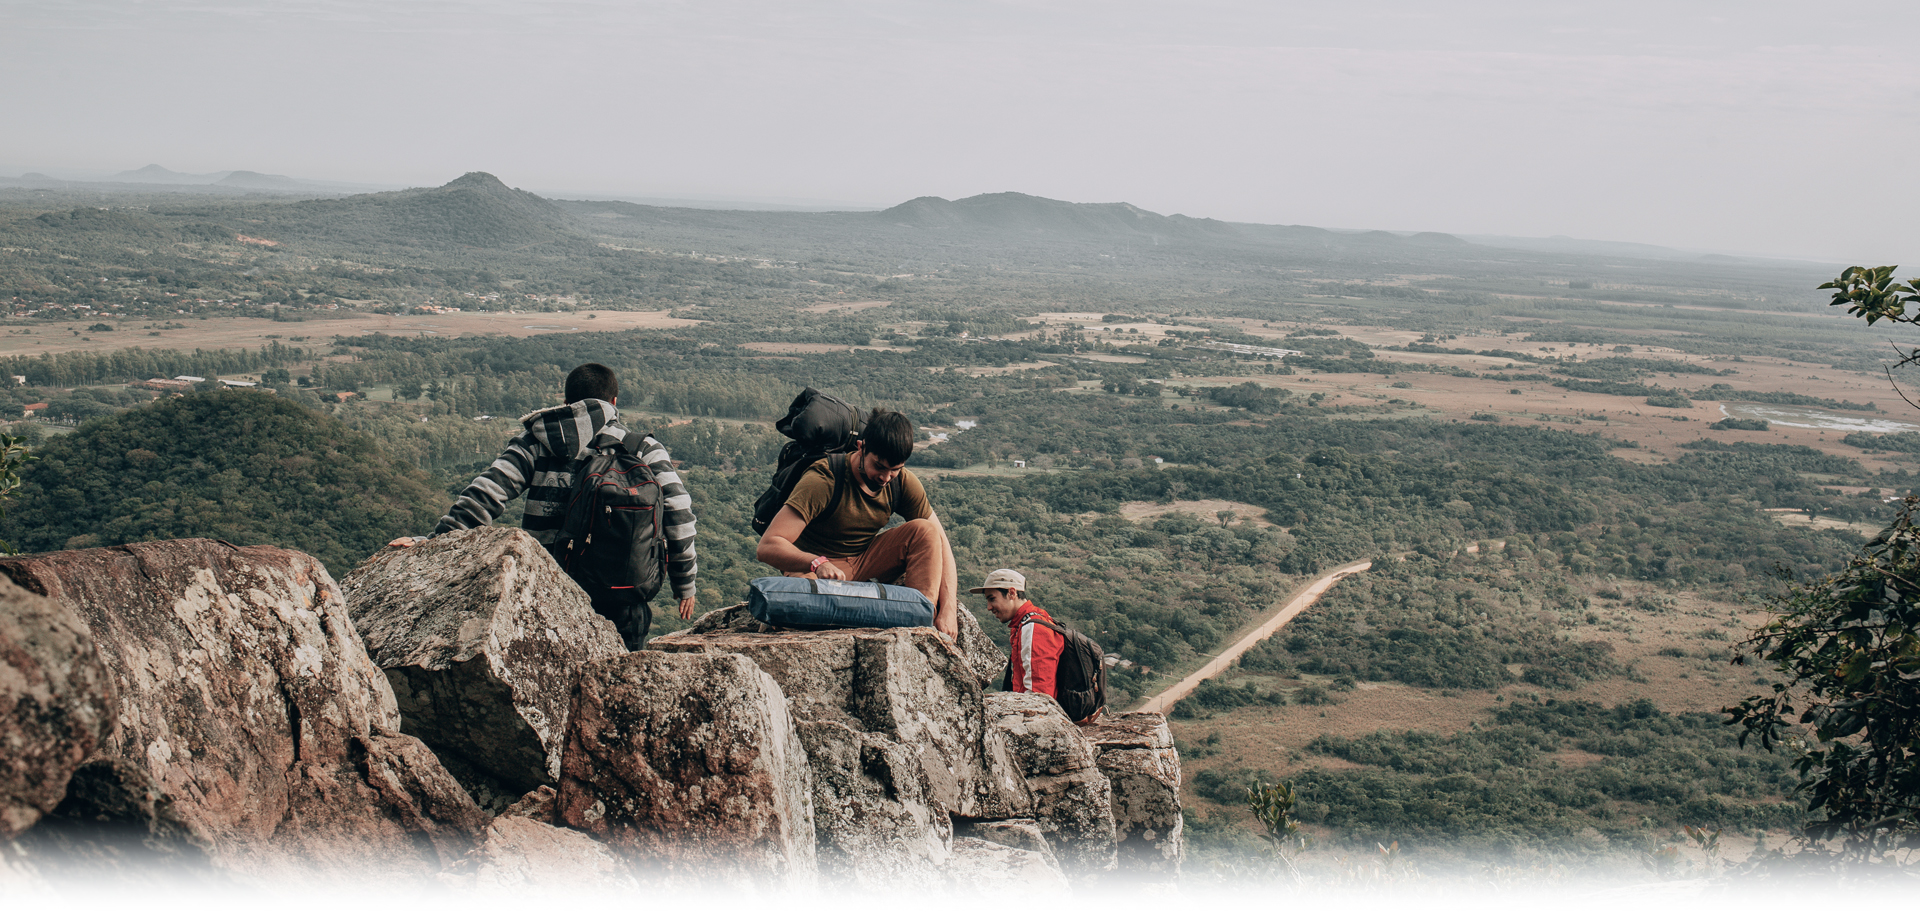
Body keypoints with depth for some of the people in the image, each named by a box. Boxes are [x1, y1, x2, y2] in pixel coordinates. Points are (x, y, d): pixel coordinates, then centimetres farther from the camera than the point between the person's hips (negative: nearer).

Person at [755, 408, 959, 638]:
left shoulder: (902, 481, -8)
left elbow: (939, 543, -7)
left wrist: (947, 610, -21)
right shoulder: (823, 481, -24)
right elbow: (767, 547, -29)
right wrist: (818, 563, -49)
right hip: (815, 571, -5)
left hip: (865, 563, 5)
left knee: (924, 530, -19)